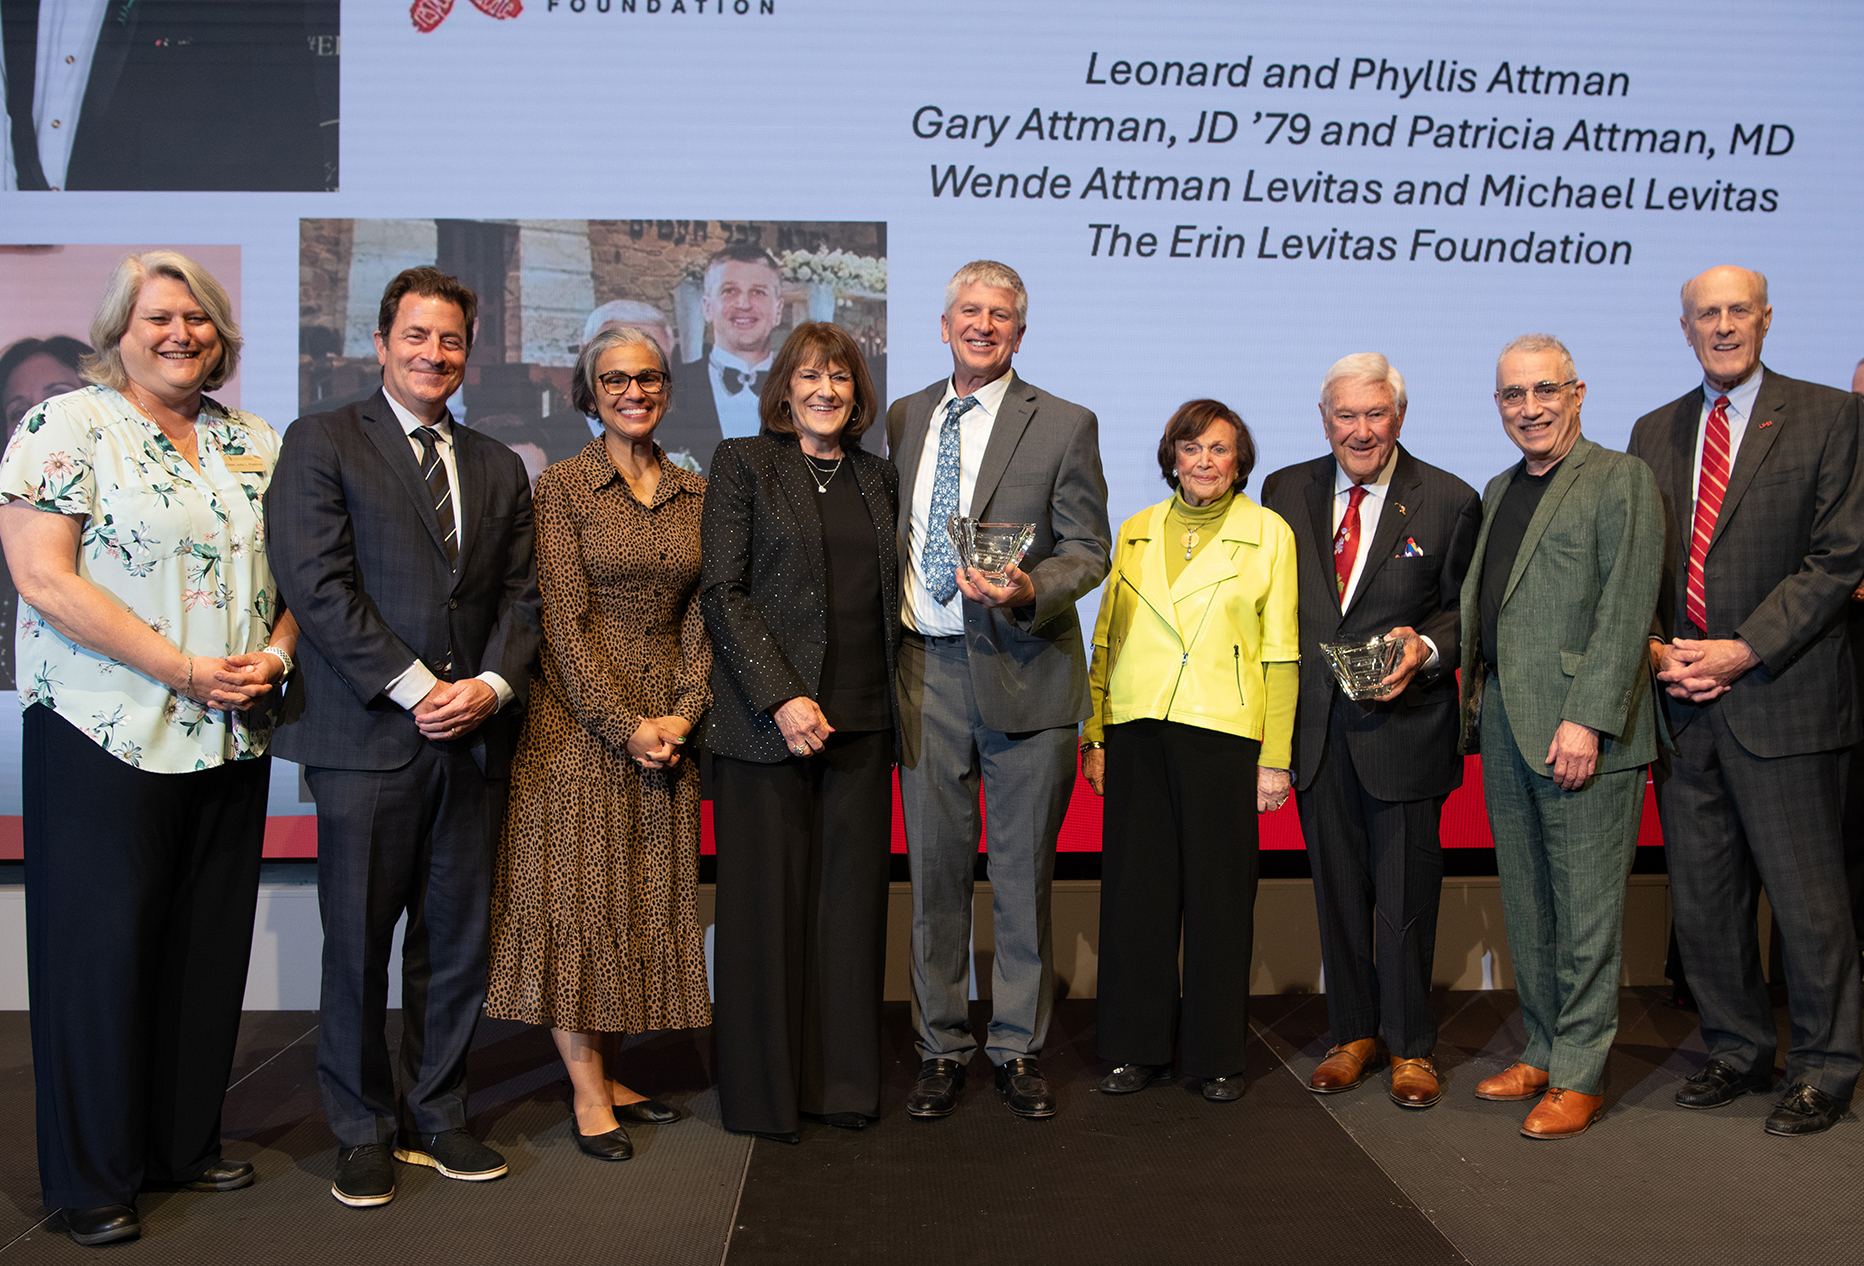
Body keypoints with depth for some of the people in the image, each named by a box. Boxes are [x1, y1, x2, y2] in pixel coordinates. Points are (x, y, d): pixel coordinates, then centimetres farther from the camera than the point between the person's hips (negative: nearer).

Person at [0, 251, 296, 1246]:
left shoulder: (257, 446, 12)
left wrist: (273, 654, -7)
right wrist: (183, 668, -17)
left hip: (233, 743, 5)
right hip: (104, 742, -5)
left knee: (207, 949, 12)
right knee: (99, 951, 3)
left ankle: (185, 1143, 28)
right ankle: (90, 1177, 18)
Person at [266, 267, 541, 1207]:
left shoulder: (498, 467, 17)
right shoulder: (321, 442, 3)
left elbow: (520, 596, 12)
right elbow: (317, 584, -8)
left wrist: (489, 685, -7)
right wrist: (416, 689, -13)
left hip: (474, 737, 4)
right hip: (366, 737, -4)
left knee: (456, 941, 9)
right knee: (357, 944, 4)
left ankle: (435, 1116, 23)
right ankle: (363, 1130, 19)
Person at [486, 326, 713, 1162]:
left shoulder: (695, 494, 9)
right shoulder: (562, 487, -4)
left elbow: (703, 616, 7)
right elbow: (564, 623, -10)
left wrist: (683, 714, -6)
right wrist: (625, 726, -14)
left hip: (667, 724, 5)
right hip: (578, 724, -4)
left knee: (646, 903, 8)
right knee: (576, 899, -1)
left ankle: (609, 1072, 20)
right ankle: (588, 1094, 8)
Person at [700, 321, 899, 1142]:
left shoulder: (878, 478, 15)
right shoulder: (743, 463, 1)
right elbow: (721, 591, -6)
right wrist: (782, 697, -14)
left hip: (861, 720, 4)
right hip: (766, 719, -4)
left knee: (851, 898, 7)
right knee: (766, 900, 2)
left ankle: (842, 1081, 20)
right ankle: (764, 1091, 16)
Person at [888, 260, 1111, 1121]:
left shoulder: (1065, 426, 2)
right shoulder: (902, 420, 12)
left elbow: (1088, 550, 0)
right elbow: (889, 540, 16)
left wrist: (1028, 591, -20)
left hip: (1024, 670, -3)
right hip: (927, 670, 3)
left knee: (1024, 872, 6)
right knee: (934, 866, 8)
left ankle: (1017, 1048, 20)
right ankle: (942, 1048, 22)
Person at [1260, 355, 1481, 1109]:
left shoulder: (1450, 502, -2)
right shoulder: (1285, 492, 6)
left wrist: (1426, 649, -19)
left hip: (1403, 725, -3)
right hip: (1315, 727, 3)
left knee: (1406, 893, 5)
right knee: (1337, 889, 12)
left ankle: (1409, 1046, 22)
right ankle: (1352, 1033, 28)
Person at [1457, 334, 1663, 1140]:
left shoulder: (1619, 480, -4)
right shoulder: (1498, 491, 19)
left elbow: (1626, 610, -12)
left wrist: (1586, 718, -18)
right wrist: (1475, 707, 11)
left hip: (1580, 730, -7)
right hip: (1504, 727, 7)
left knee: (1585, 912, 0)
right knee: (1526, 907, 12)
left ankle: (1580, 1074, 10)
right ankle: (1542, 1051, 24)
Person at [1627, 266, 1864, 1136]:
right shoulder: (1654, 432, 13)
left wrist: (1744, 650, -14)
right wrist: (1654, 648, -4)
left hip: (1783, 696, -4)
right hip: (1681, 703, 5)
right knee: (1701, 898, 11)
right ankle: (1738, 1051, 28)